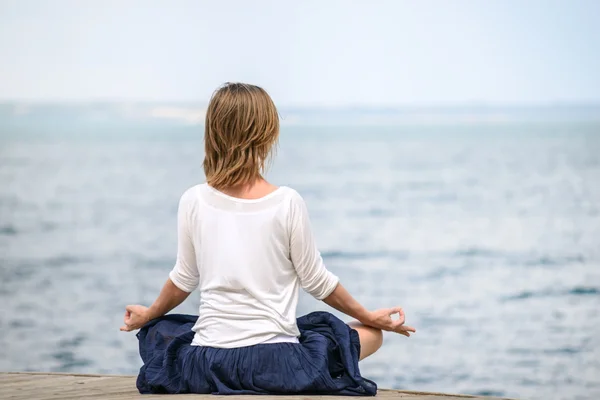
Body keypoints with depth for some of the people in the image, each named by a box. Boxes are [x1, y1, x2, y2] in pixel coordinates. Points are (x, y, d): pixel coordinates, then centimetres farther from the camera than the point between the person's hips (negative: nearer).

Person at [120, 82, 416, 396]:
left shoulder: (194, 201, -2)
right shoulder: (287, 202, -8)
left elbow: (184, 279, 10)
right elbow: (316, 280, 1)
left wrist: (149, 315, 31)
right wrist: (369, 316, 17)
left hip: (205, 367, 3)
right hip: (276, 363, -3)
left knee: (156, 331, 37)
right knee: (370, 333, 20)